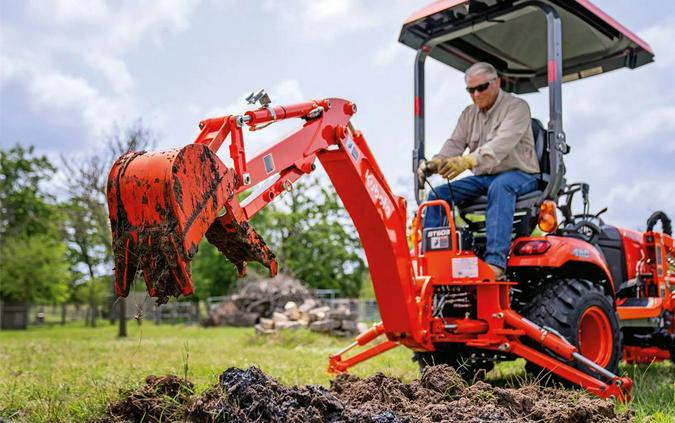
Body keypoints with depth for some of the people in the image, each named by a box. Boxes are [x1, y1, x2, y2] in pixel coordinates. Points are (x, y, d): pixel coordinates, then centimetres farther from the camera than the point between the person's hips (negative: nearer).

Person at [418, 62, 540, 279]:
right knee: (438, 194, -10)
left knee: (499, 186, -40)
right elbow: (455, 144, 2)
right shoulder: (469, 114, 14)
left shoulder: (516, 107, -8)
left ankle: (495, 261, -47)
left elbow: (502, 143, -26)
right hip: (484, 178, 6)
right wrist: (435, 163, -22)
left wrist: (468, 160, -43)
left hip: (519, 174, -6)